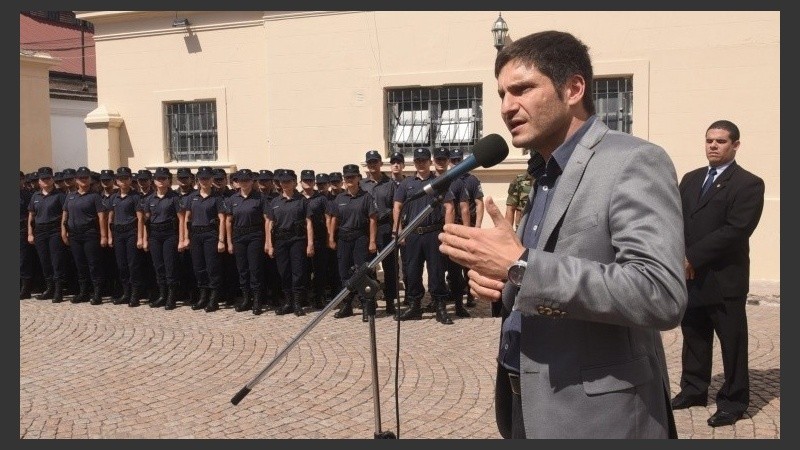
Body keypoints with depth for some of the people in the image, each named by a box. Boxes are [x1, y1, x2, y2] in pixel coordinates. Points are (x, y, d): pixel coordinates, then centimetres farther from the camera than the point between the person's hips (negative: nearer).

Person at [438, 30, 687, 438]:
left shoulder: (634, 162, -15)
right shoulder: (543, 175, 11)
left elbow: (661, 295, -27)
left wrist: (521, 266, -28)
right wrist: (498, 278, -3)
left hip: (596, 414, -8)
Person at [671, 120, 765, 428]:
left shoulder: (749, 184, -7)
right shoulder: (690, 179, 13)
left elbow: (735, 230, -17)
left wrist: (693, 258, -18)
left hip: (725, 280, -6)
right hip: (690, 277, 6)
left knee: (732, 343, 5)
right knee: (693, 338, 15)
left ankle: (733, 401, 17)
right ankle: (693, 390, 29)